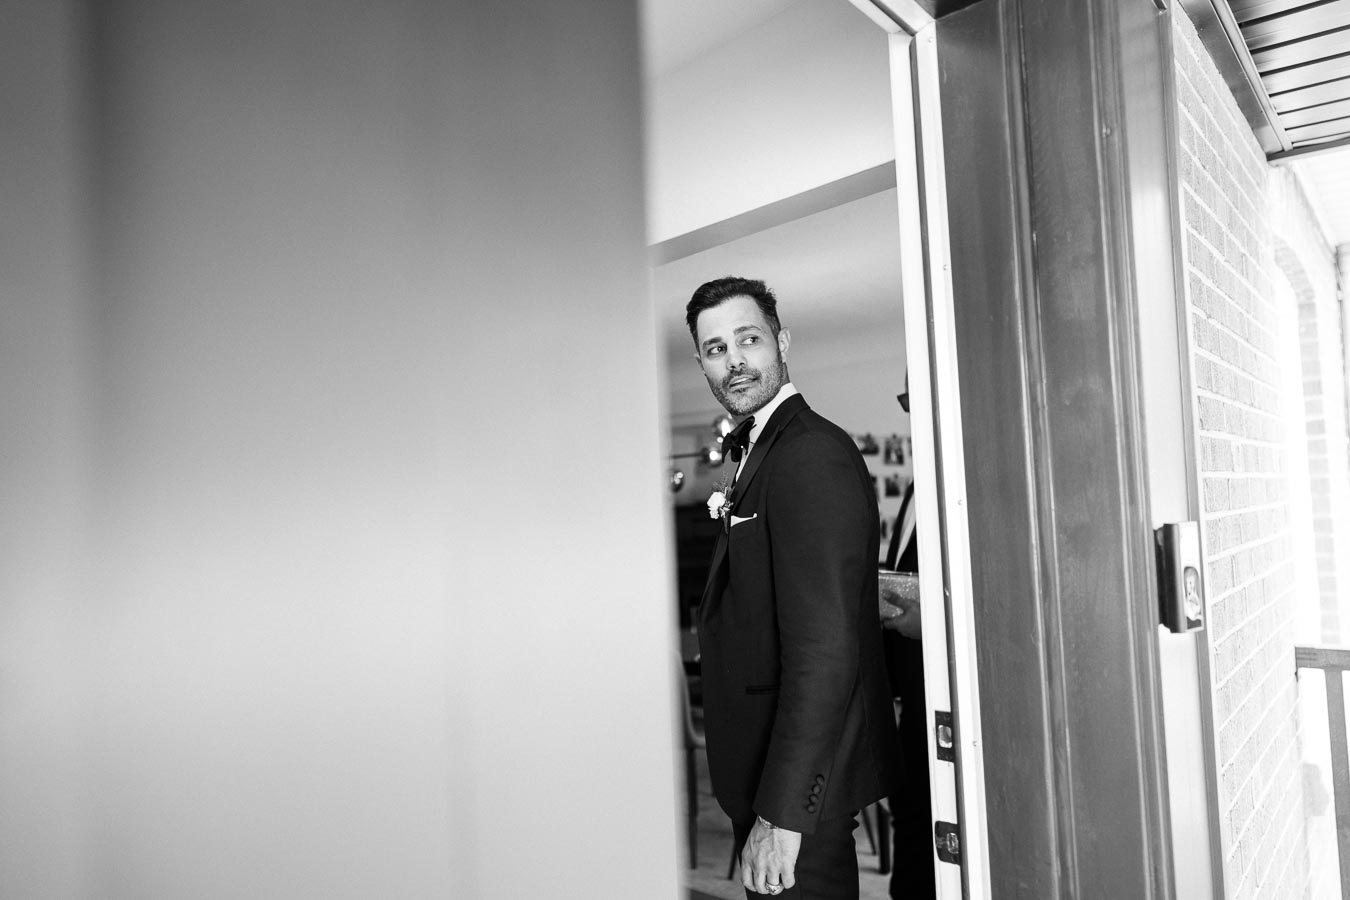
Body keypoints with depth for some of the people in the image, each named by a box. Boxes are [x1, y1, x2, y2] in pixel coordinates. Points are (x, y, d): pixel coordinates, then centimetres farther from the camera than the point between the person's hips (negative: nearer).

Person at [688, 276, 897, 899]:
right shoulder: (757, 455, 12)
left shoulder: (812, 455, -20)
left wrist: (781, 812, -25)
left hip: (800, 779, -9)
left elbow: (824, 647, -26)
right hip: (767, 770, 9)